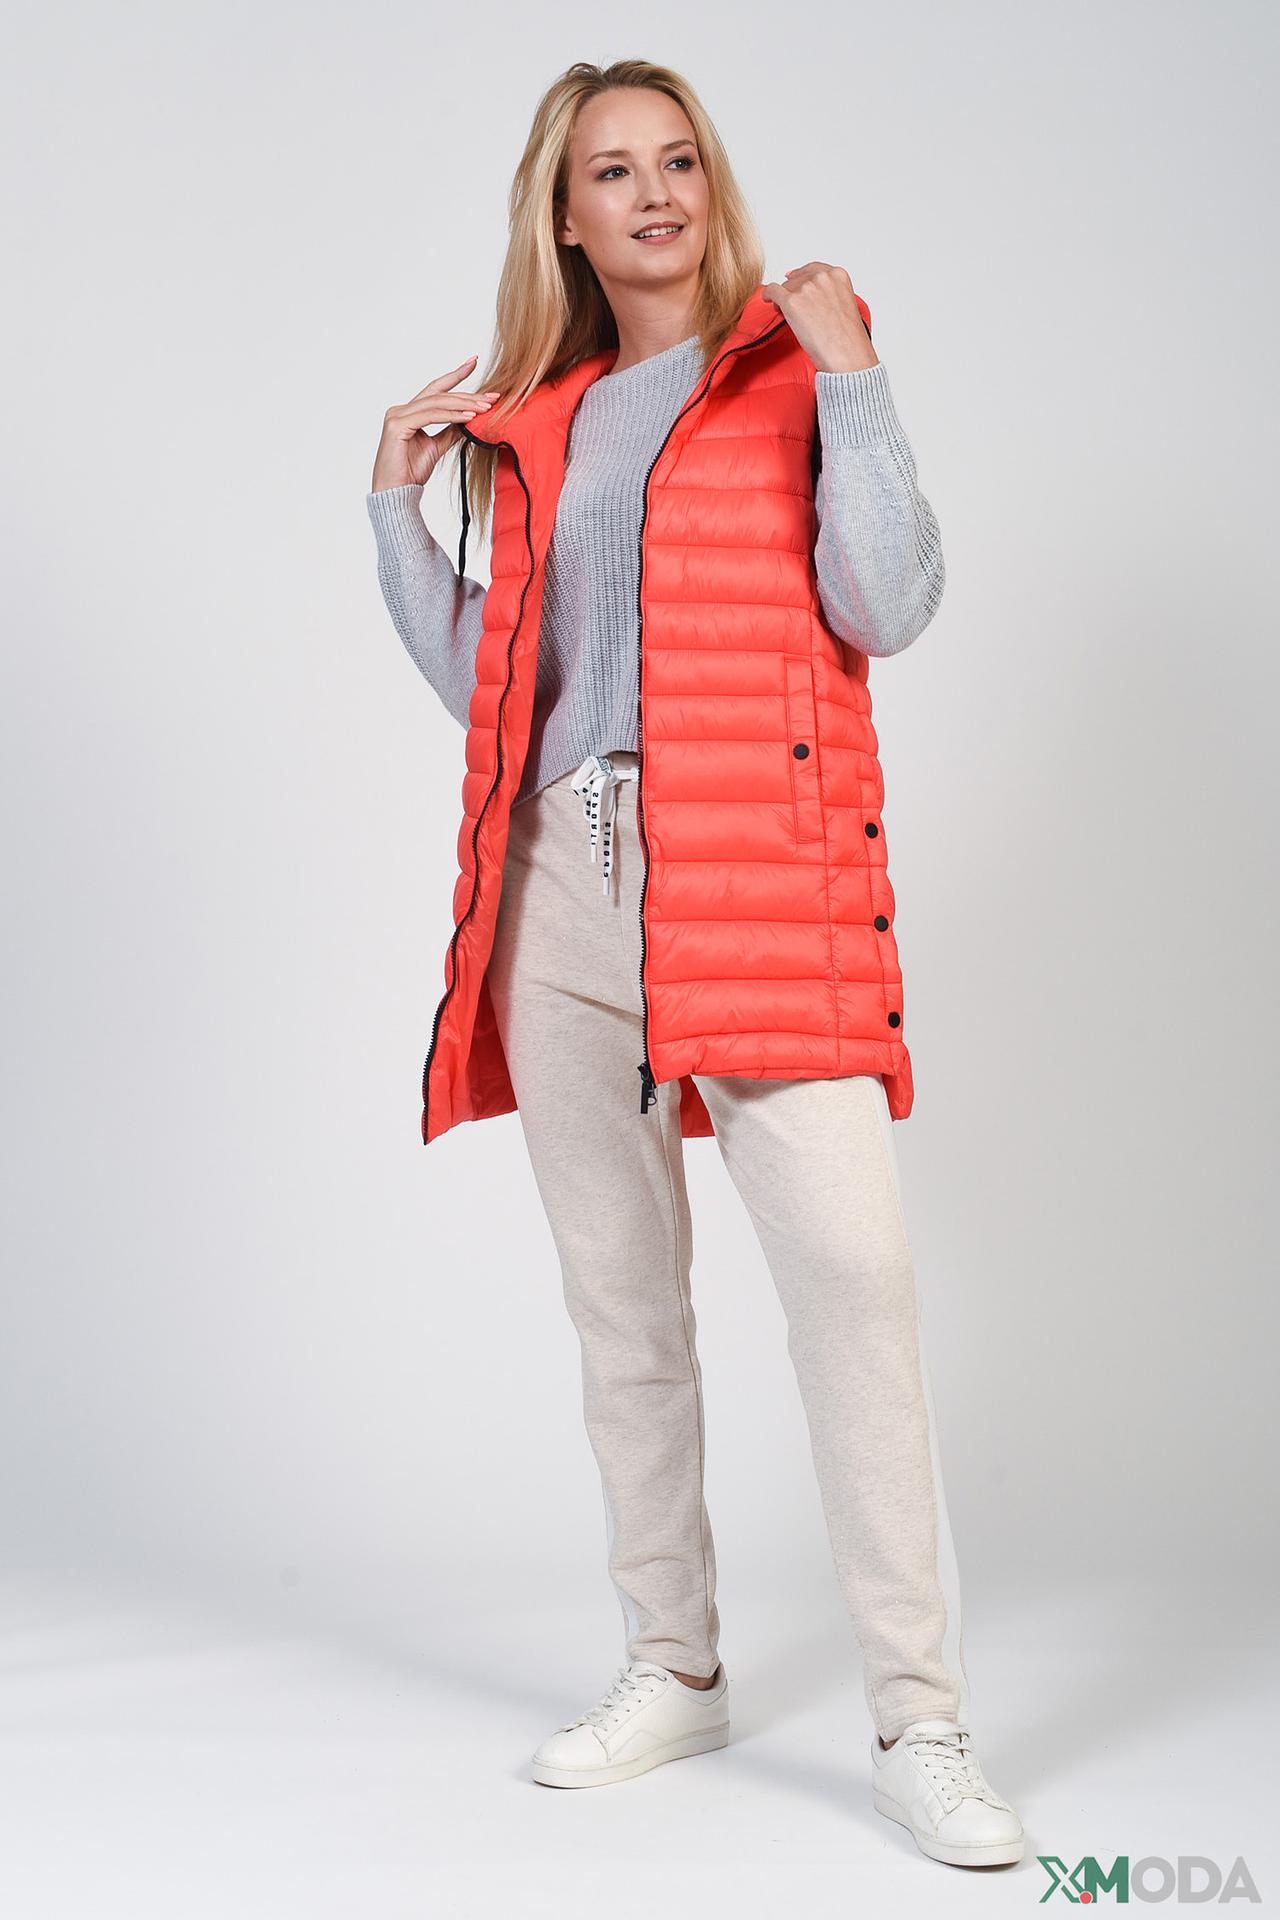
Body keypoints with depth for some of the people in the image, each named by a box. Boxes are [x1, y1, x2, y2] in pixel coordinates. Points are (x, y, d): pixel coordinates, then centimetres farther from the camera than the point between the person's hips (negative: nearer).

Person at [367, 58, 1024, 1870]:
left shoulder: (796, 371, 7)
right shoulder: (537, 422, 18)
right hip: (561, 884, 5)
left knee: (854, 1272, -14)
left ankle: (920, 1722, -8)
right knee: (621, 1299, 9)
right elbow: (480, 678, 18)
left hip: (756, 879, -4)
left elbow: (890, 604, -6)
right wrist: (397, 497, 14)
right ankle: (672, 1666, 22)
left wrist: (848, 373, -7)